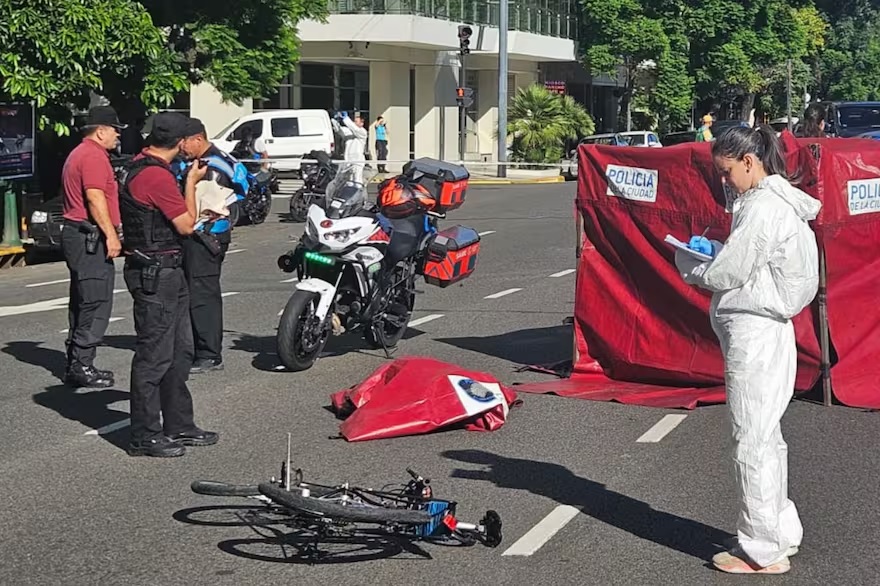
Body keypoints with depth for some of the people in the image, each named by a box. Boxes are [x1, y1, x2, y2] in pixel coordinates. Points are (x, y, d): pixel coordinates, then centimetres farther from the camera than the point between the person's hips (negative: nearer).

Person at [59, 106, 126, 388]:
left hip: (76, 234, 11)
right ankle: (82, 365, -10)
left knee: (82, 302, 14)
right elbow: (95, 198, -22)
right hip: (90, 236, -11)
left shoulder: (79, 154, 21)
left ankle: (76, 364, 18)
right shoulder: (94, 156, -13)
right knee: (96, 304, -10)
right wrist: (111, 235, -21)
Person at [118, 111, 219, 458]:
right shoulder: (157, 175, -20)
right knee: (155, 356, -4)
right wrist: (191, 182, -4)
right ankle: (145, 436, 4)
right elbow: (186, 225, -14)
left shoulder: (136, 166, 11)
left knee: (180, 351, 16)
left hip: (167, 272, 11)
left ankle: (178, 425, 24)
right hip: (156, 275, -11)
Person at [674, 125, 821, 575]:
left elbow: (727, 275, -16)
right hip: (769, 329, 11)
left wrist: (687, 264, 0)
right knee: (765, 436, 17)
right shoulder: (779, 201, 14)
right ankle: (779, 533, 28)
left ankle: (762, 550, 4)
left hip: (753, 331, -11)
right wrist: (713, 248, 9)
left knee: (752, 440, -3)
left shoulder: (762, 208, -17)